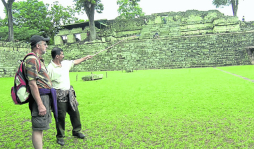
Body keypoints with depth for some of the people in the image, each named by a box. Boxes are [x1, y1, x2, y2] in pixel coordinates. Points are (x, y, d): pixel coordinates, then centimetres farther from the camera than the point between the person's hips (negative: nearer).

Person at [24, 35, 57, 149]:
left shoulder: (38, 59, 17)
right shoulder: (32, 60, -14)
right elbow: (32, 84, -21)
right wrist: (40, 104, -24)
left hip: (45, 97, 10)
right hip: (40, 97, -10)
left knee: (40, 128, 17)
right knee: (38, 128, -5)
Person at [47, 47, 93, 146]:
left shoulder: (65, 63, 8)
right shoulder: (50, 68, -14)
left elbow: (75, 62, 25)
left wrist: (85, 58, 31)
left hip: (69, 93, 7)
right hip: (59, 96, -7)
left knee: (75, 112, 14)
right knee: (60, 116, 1)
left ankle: (76, 131, 33)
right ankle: (60, 137, 19)